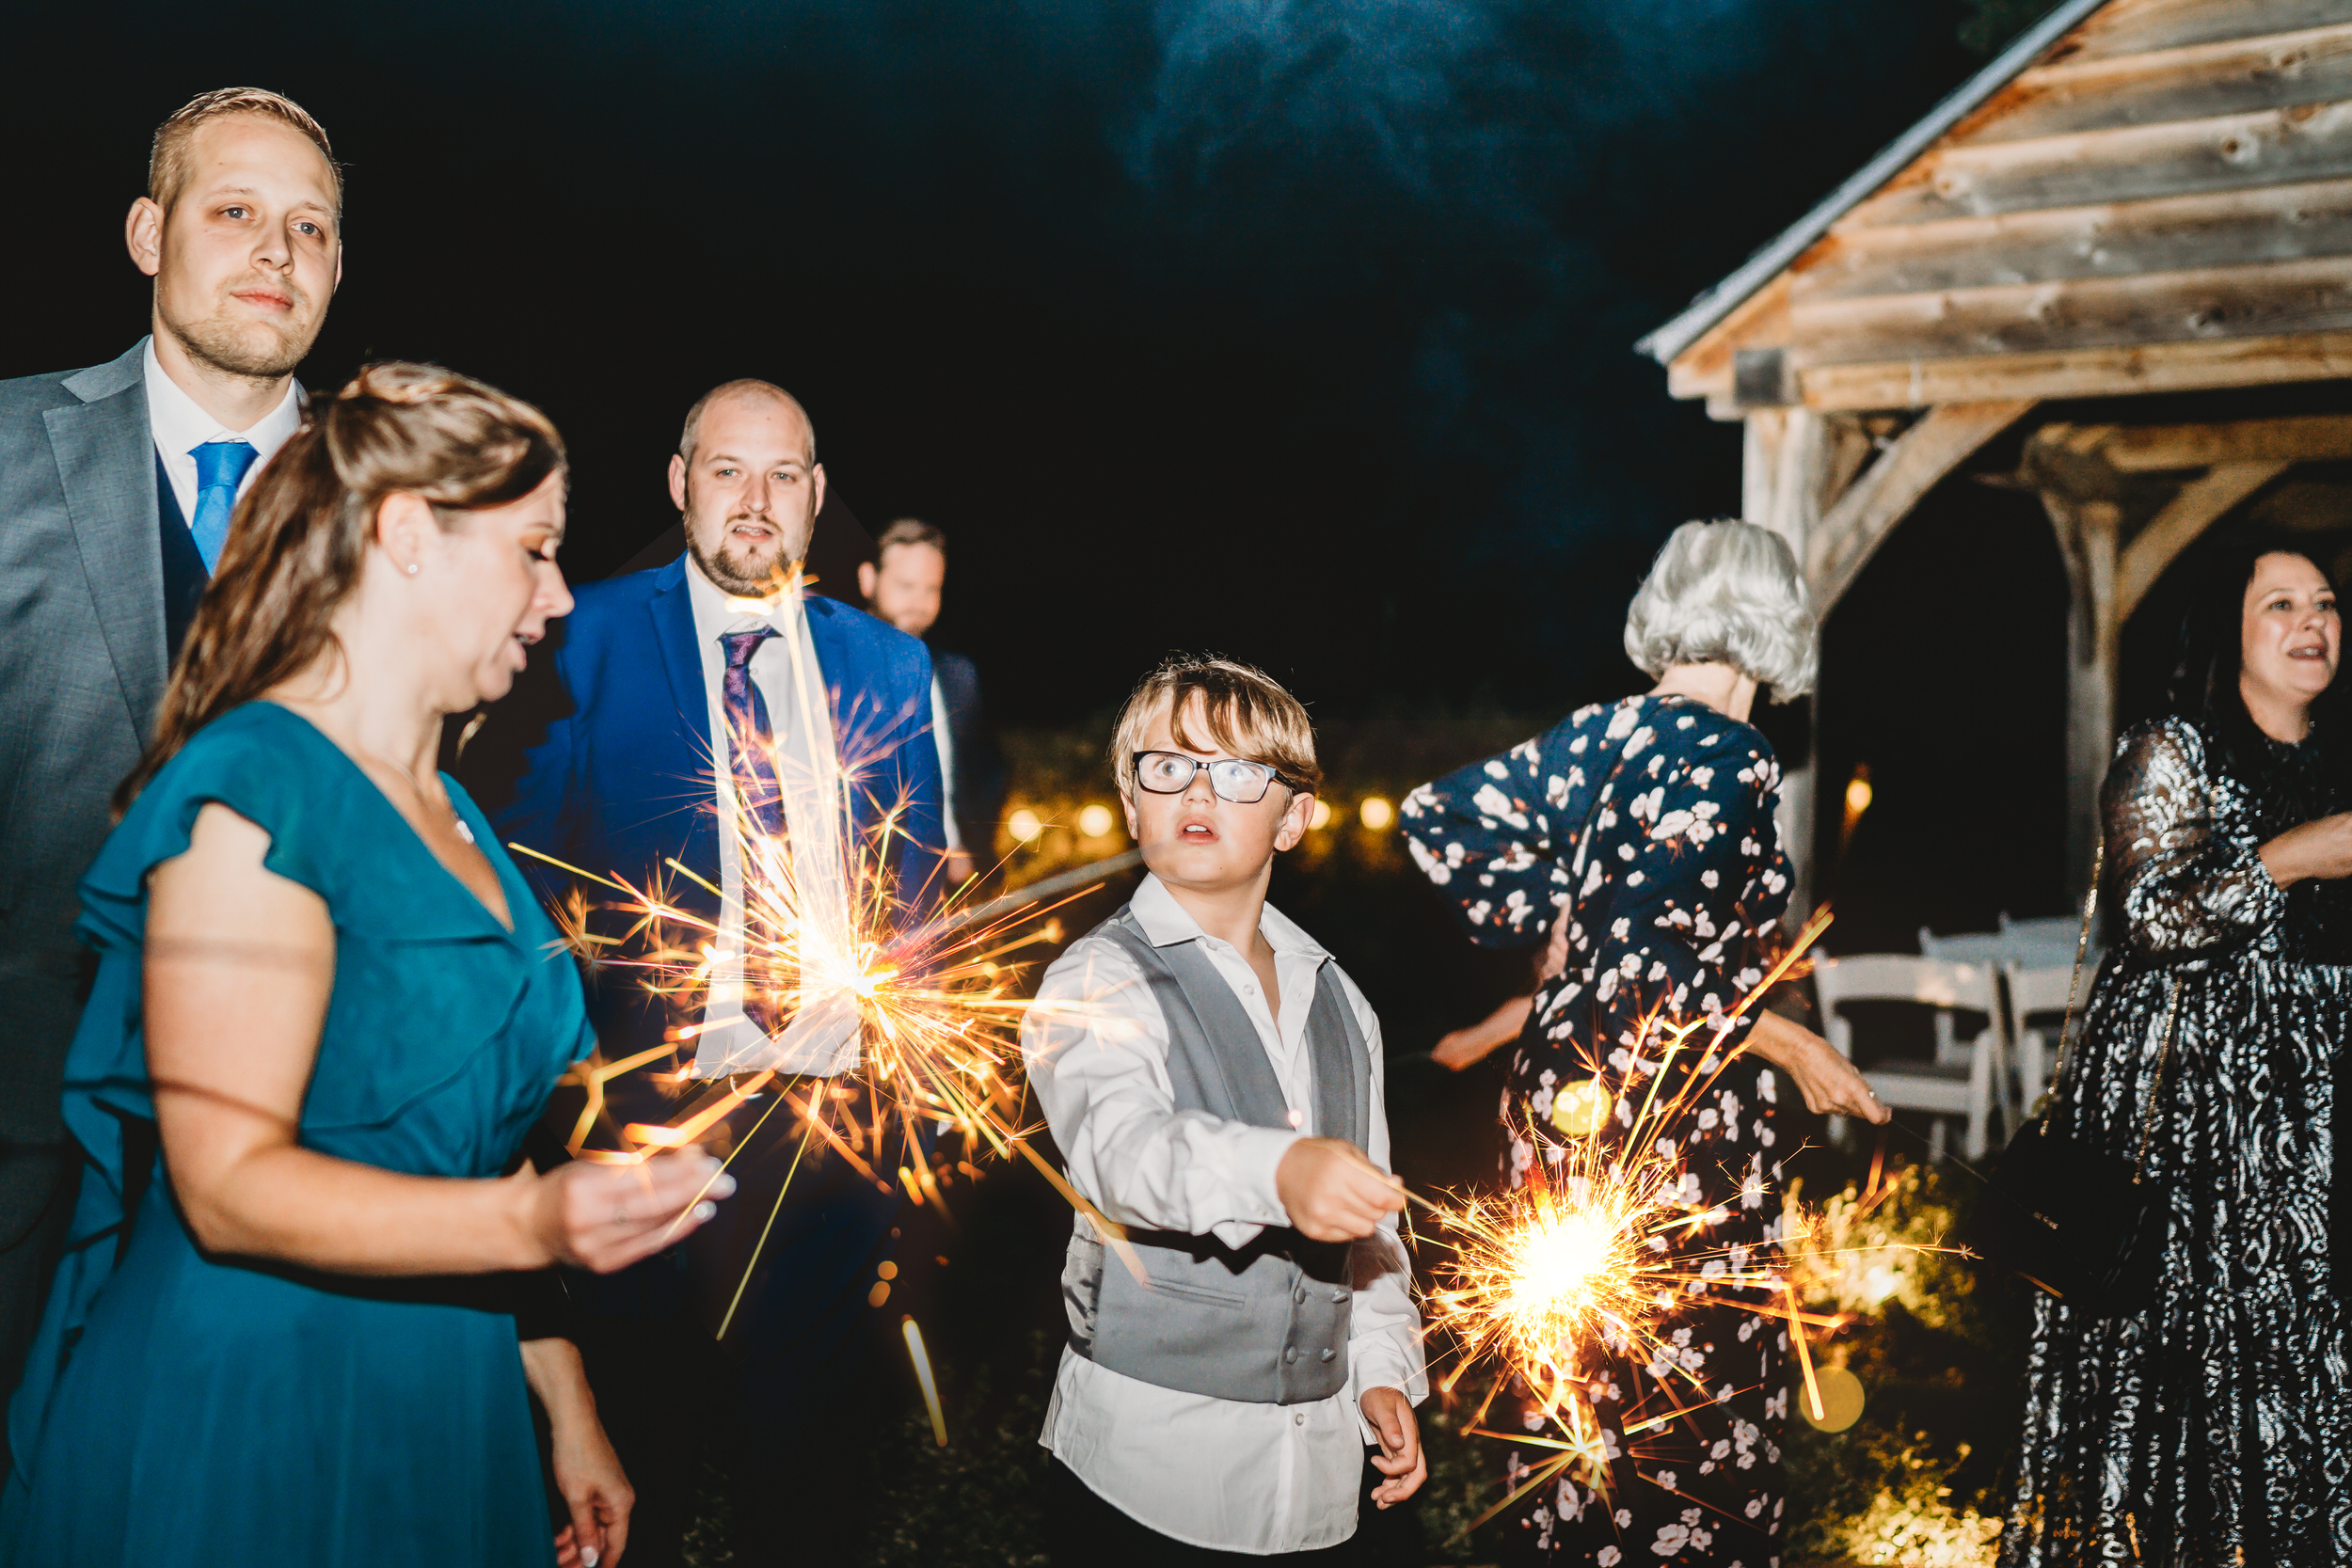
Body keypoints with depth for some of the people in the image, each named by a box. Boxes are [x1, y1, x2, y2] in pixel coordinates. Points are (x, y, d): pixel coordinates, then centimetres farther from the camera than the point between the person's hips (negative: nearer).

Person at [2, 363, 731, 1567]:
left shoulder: (456, 821, 12)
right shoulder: (253, 789, -16)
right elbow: (229, 1183, -22)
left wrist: (568, 1411, 16)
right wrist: (530, 1221, -35)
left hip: (441, 1413, 8)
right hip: (242, 1420, -8)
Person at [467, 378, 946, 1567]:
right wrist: (596, 1051, -11)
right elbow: (525, 863, -2)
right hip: (652, 1102, -2)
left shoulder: (888, 664, 8)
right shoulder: (583, 635, -2)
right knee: (637, 1447, 13)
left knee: (804, 1447, 15)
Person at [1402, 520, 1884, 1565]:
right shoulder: (1729, 759, -16)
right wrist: (1790, 1046, -12)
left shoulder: (1595, 735, 5)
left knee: (1571, 1407, 19)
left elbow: (1436, 817, 10)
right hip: (1675, 1132, -8)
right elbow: (1651, 970, -23)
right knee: (1687, 1412, 5)